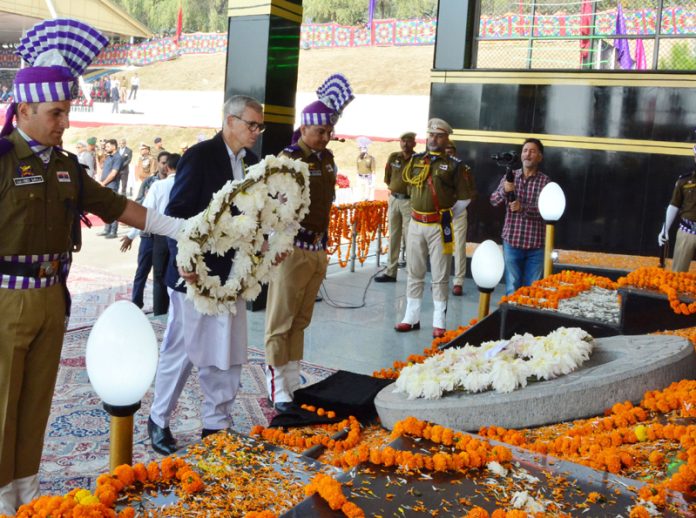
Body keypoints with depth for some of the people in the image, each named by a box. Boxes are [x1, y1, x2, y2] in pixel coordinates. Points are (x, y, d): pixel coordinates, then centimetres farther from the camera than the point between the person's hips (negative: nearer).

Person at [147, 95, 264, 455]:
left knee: (227, 357, 10)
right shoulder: (200, 156, -10)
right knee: (180, 352, 6)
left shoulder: (251, 162, 10)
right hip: (196, 273, -6)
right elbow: (176, 211, -13)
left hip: (231, 273, 7)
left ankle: (216, 423, 24)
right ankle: (159, 421, 25)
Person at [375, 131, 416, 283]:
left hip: (410, 201, -5)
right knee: (393, 236, 11)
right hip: (394, 200, 6)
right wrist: (393, 188, 13)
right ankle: (390, 272, 18)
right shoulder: (393, 157, 6)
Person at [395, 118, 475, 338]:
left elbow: (465, 197, 1)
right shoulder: (415, 161, 8)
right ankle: (411, 317, 21)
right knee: (414, 273, 11)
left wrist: (447, 217, 3)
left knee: (440, 276, 1)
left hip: (439, 226, -4)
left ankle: (439, 323, 7)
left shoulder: (454, 165, -4)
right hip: (416, 224, 4)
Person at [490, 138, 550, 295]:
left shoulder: (544, 181, -1)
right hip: (512, 241, 1)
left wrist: (523, 208, -24)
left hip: (536, 244, -1)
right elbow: (493, 201, -1)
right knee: (512, 287, 5)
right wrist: (504, 191, -21)